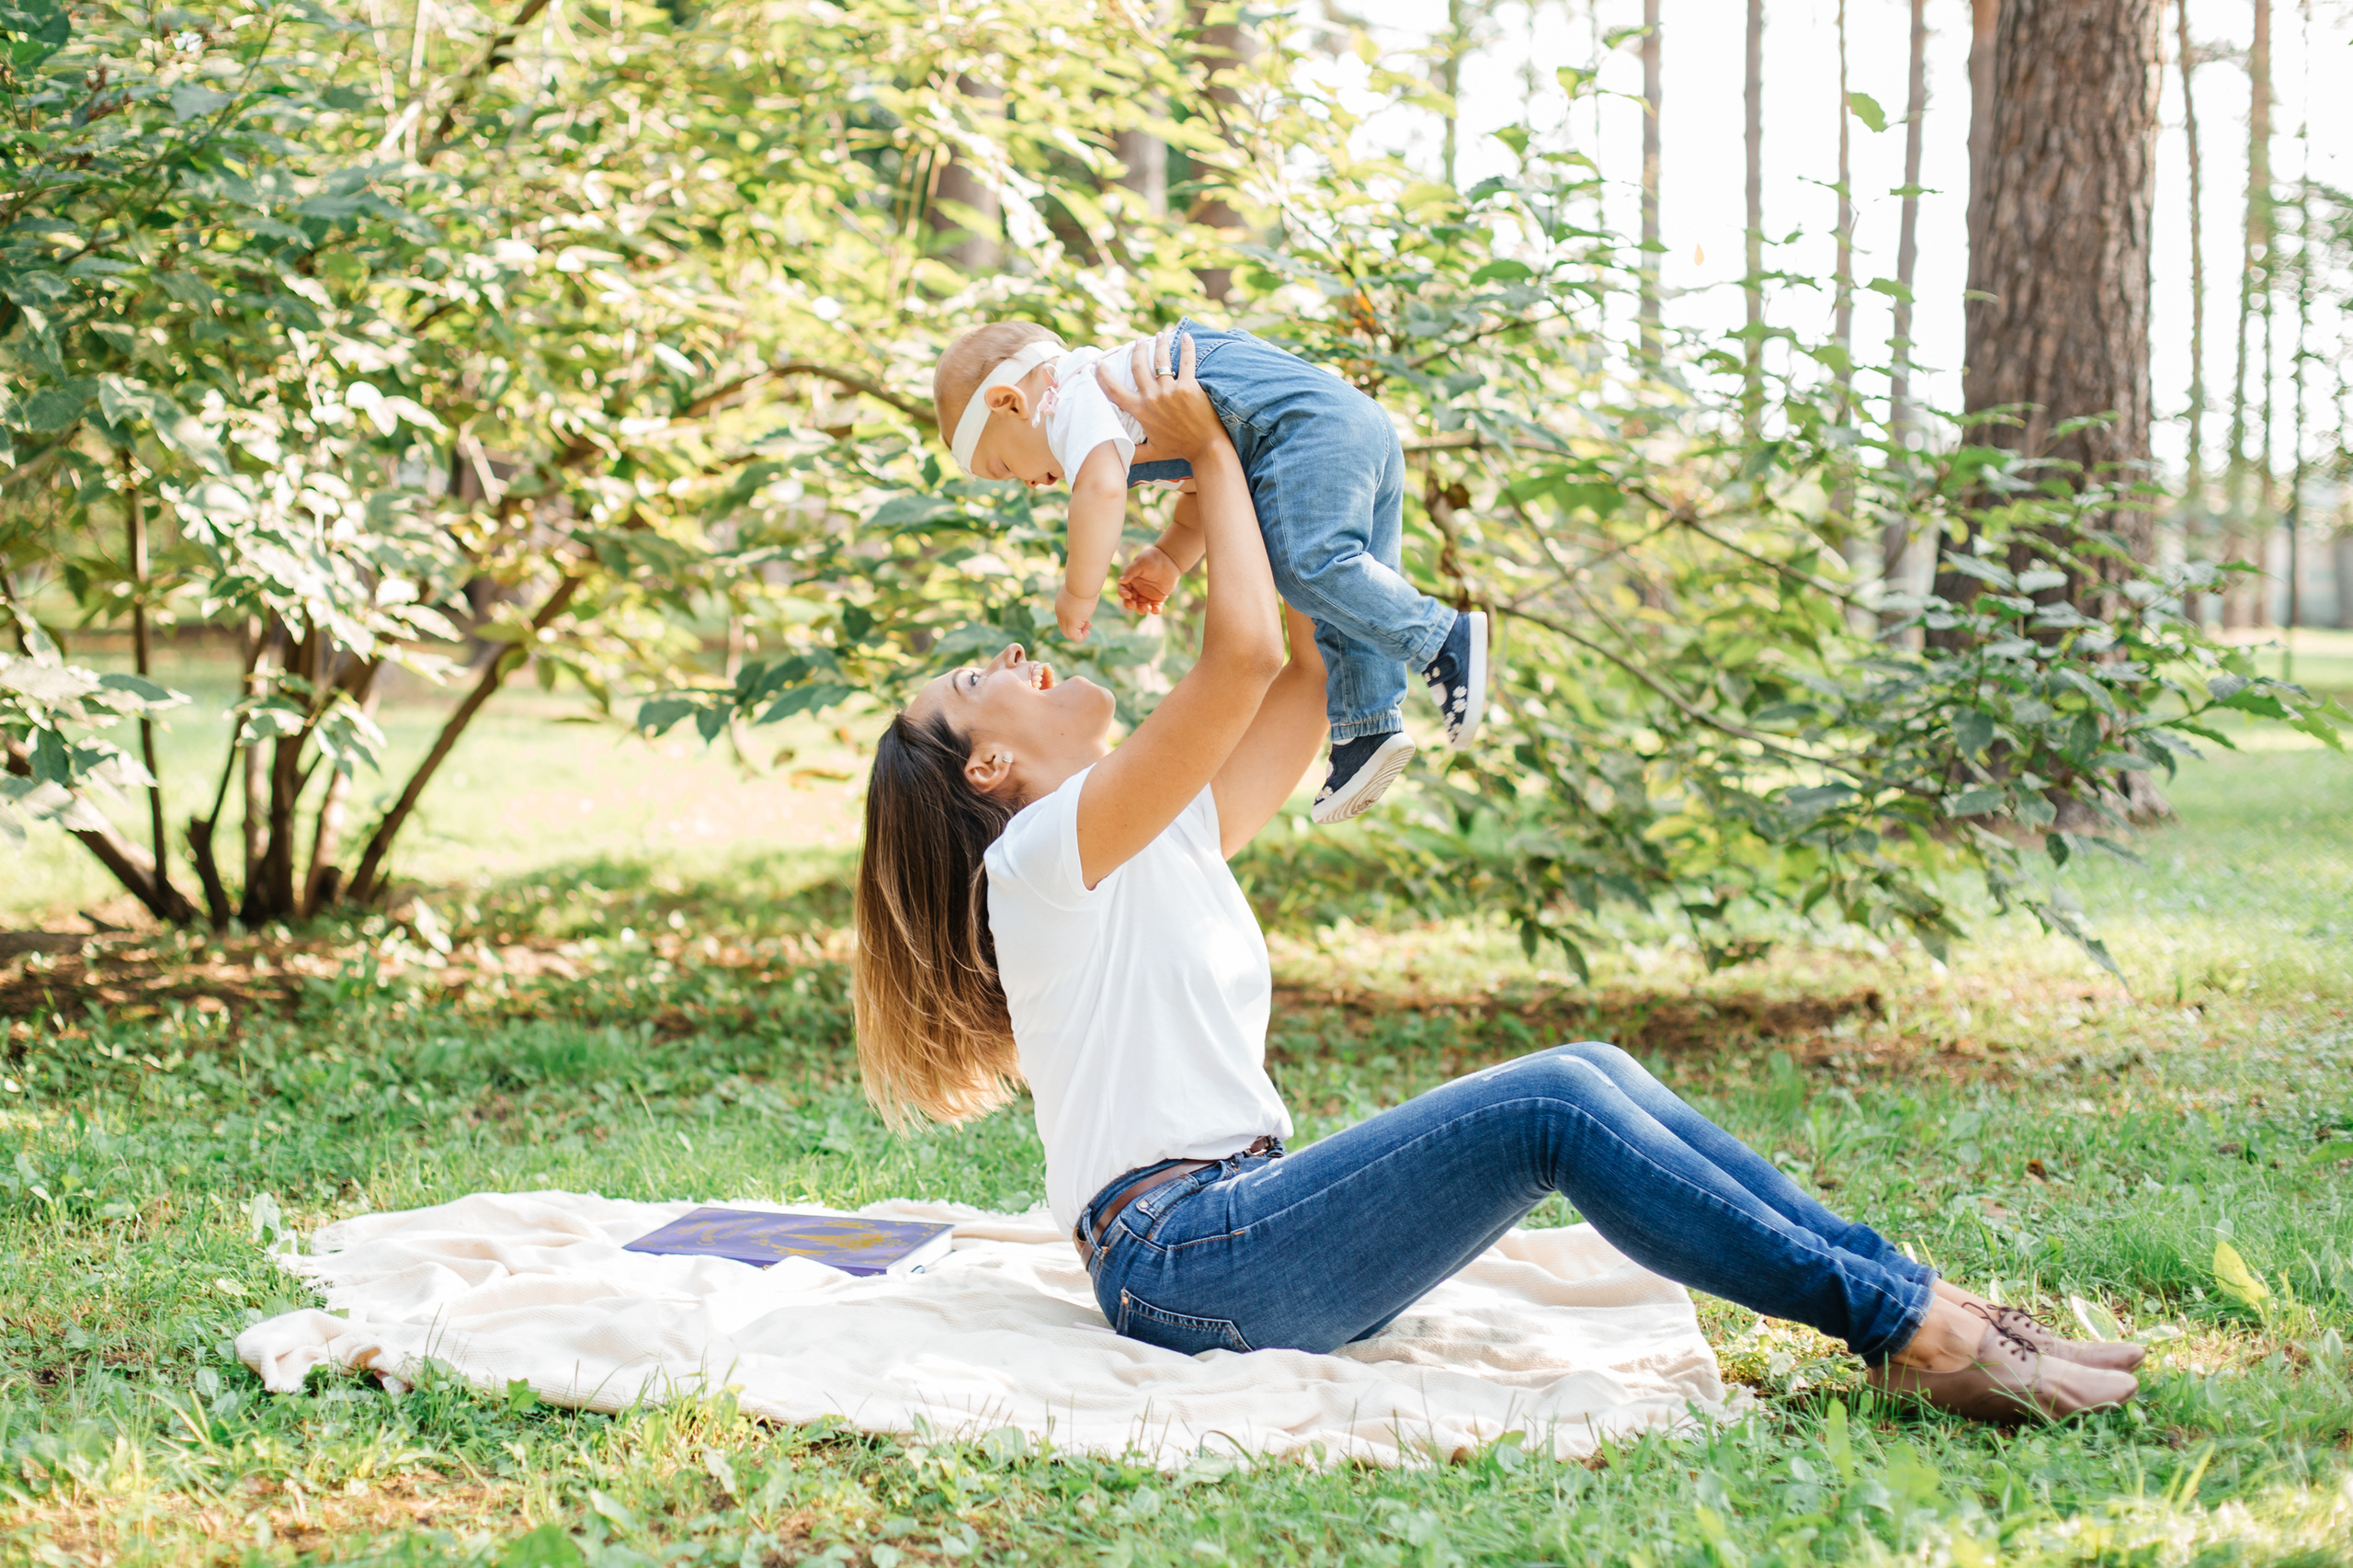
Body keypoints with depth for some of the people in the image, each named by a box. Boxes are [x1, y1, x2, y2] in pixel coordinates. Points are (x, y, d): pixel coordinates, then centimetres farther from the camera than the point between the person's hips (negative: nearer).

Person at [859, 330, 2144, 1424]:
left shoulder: (1170, 837, 21)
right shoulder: (1040, 856, -6)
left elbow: (1308, 667, 19)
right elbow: (1243, 655, -17)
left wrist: (1223, 471, 17)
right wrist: (1208, 457, -4)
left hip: (1242, 1219, 9)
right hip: (1181, 1262, -9)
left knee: (1591, 1075, -7)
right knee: (1553, 1107, -21)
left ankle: (1914, 1302, -11)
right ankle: (1908, 1330, -21)